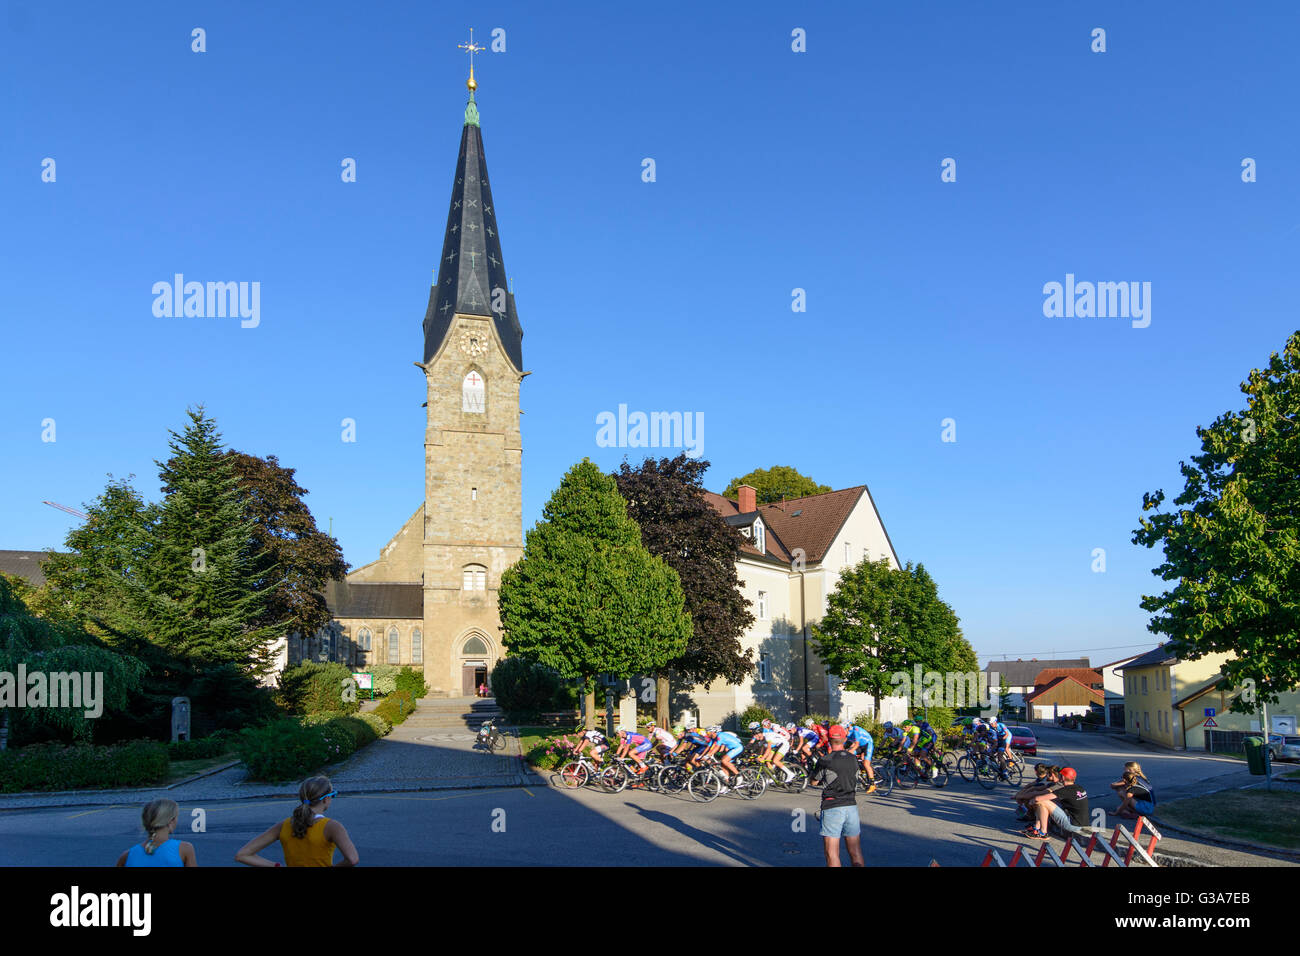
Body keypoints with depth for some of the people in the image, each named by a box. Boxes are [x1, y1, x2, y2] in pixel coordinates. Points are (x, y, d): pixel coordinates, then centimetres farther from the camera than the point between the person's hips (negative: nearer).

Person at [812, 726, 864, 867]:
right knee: (856, 854, 10)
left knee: (832, 855, -1)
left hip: (832, 808, -5)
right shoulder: (853, 759, 6)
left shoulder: (825, 760, -9)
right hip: (852, 807, 5)